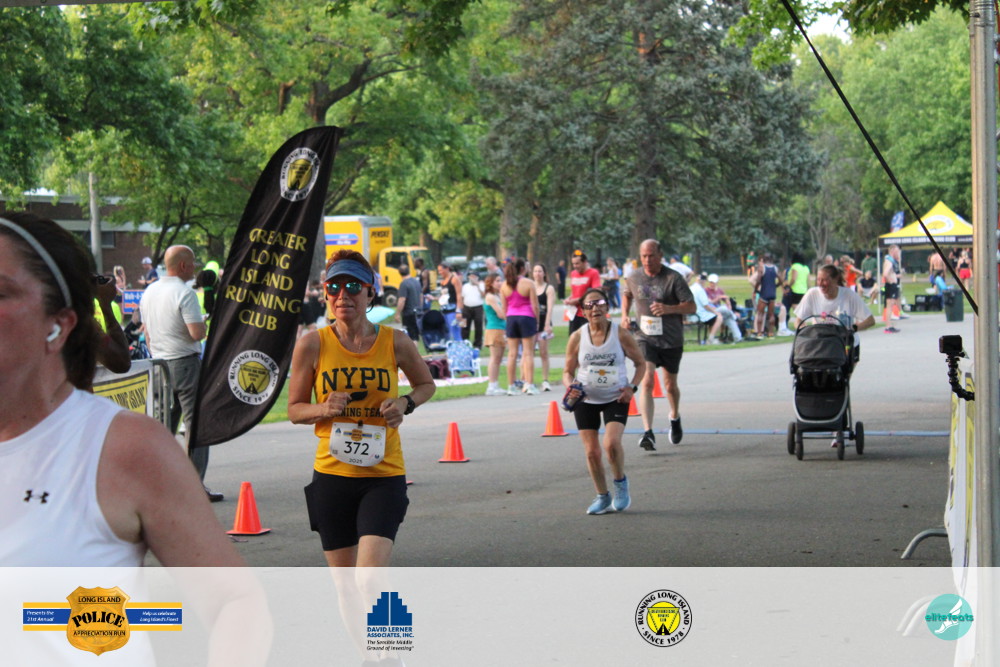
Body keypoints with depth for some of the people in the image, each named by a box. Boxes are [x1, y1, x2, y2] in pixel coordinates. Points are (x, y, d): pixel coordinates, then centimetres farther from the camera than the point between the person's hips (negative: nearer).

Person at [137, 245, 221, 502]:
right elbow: (197, 333, -20)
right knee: (195, 423, -4)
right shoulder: (185, 293, -14)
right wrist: (204, 324, 1)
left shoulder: (149, 293, 11)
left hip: (159, 365, 8)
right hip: (185, 363, -8)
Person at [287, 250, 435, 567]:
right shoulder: (312, 345, -3)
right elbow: (294, 410, 6)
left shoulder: (395, 343, -2)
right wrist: (324, 409, -15)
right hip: (331, 474, 1)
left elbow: (426, 384, 16)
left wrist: (405, 404, -5)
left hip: (384, 474, -1)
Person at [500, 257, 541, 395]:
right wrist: (536, 321, 3)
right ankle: (529, 385, -6)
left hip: (511, 318, 4)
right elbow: (535, 305, -7)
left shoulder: (504, 285, 4)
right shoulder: (528, 283, -8)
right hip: (526, 317, -4)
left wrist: (507, 321, 14)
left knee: (512, 353, 6)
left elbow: (504, 307, 6)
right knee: (528, 353, -1)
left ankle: (511, 386, 7)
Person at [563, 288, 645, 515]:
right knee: (592, 451, 1)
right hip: (585, 400, 2)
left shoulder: (621, 334, -8)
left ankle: (621, 483, 6)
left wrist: (632, 387, -10)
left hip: (616, 398, -2)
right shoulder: (577, 337, -5)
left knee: (611, 443, -22)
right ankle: (602, 497, 20)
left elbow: (641, 363, 4)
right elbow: (568, 371, 5)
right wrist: (571, 386, -17)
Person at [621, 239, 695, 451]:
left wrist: (669, 309, -27)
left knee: (670, 385, 14)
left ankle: (675, 417, 47)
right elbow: (627, 295, 23)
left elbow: (691, 306, -11)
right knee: (646, 382, -18)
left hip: (671, 340, -1)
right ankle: (648, 433, -26)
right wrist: (624, 315, 6)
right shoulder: (634, 277, 0)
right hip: (645, 338, 1)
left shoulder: (673, 278, -11)